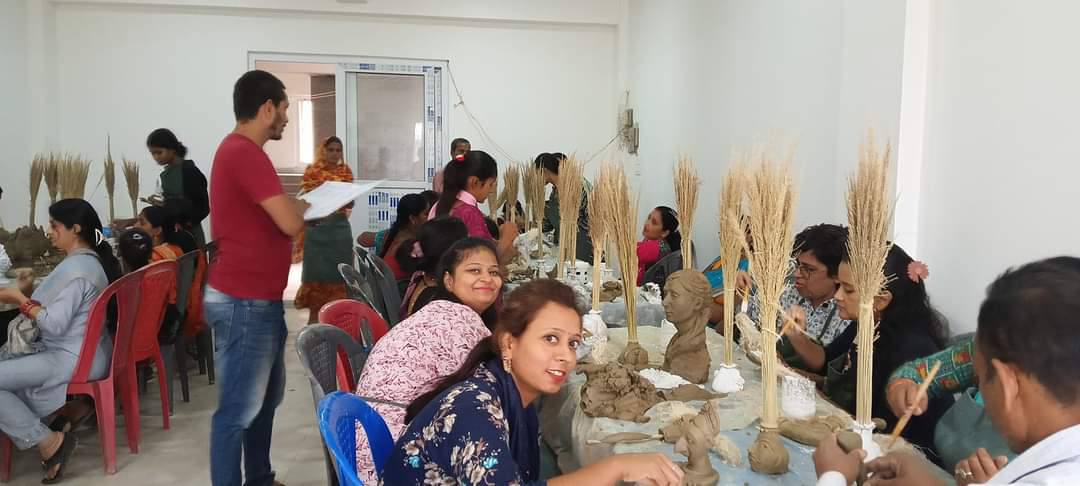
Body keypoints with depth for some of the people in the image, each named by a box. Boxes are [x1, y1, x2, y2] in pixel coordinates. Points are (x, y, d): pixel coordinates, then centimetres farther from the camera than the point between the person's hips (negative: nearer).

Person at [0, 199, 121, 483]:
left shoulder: (76, 268, -20)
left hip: (73, 359, -11)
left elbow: (55, 324, -22)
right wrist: (29, 295, 7)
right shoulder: (92, 259, 11)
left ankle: (47, 441, -6)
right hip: (83, 352, 11)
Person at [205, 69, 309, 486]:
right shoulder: (245, 153, -20)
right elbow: (291, 223, -23)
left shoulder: (240, 150, 14)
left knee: (265, 397, 19)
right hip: (244, 303, -11)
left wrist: (298, 208, 8)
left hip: (257, 299, 11)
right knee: (239, 409, -1)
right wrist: (302, 205, -3)